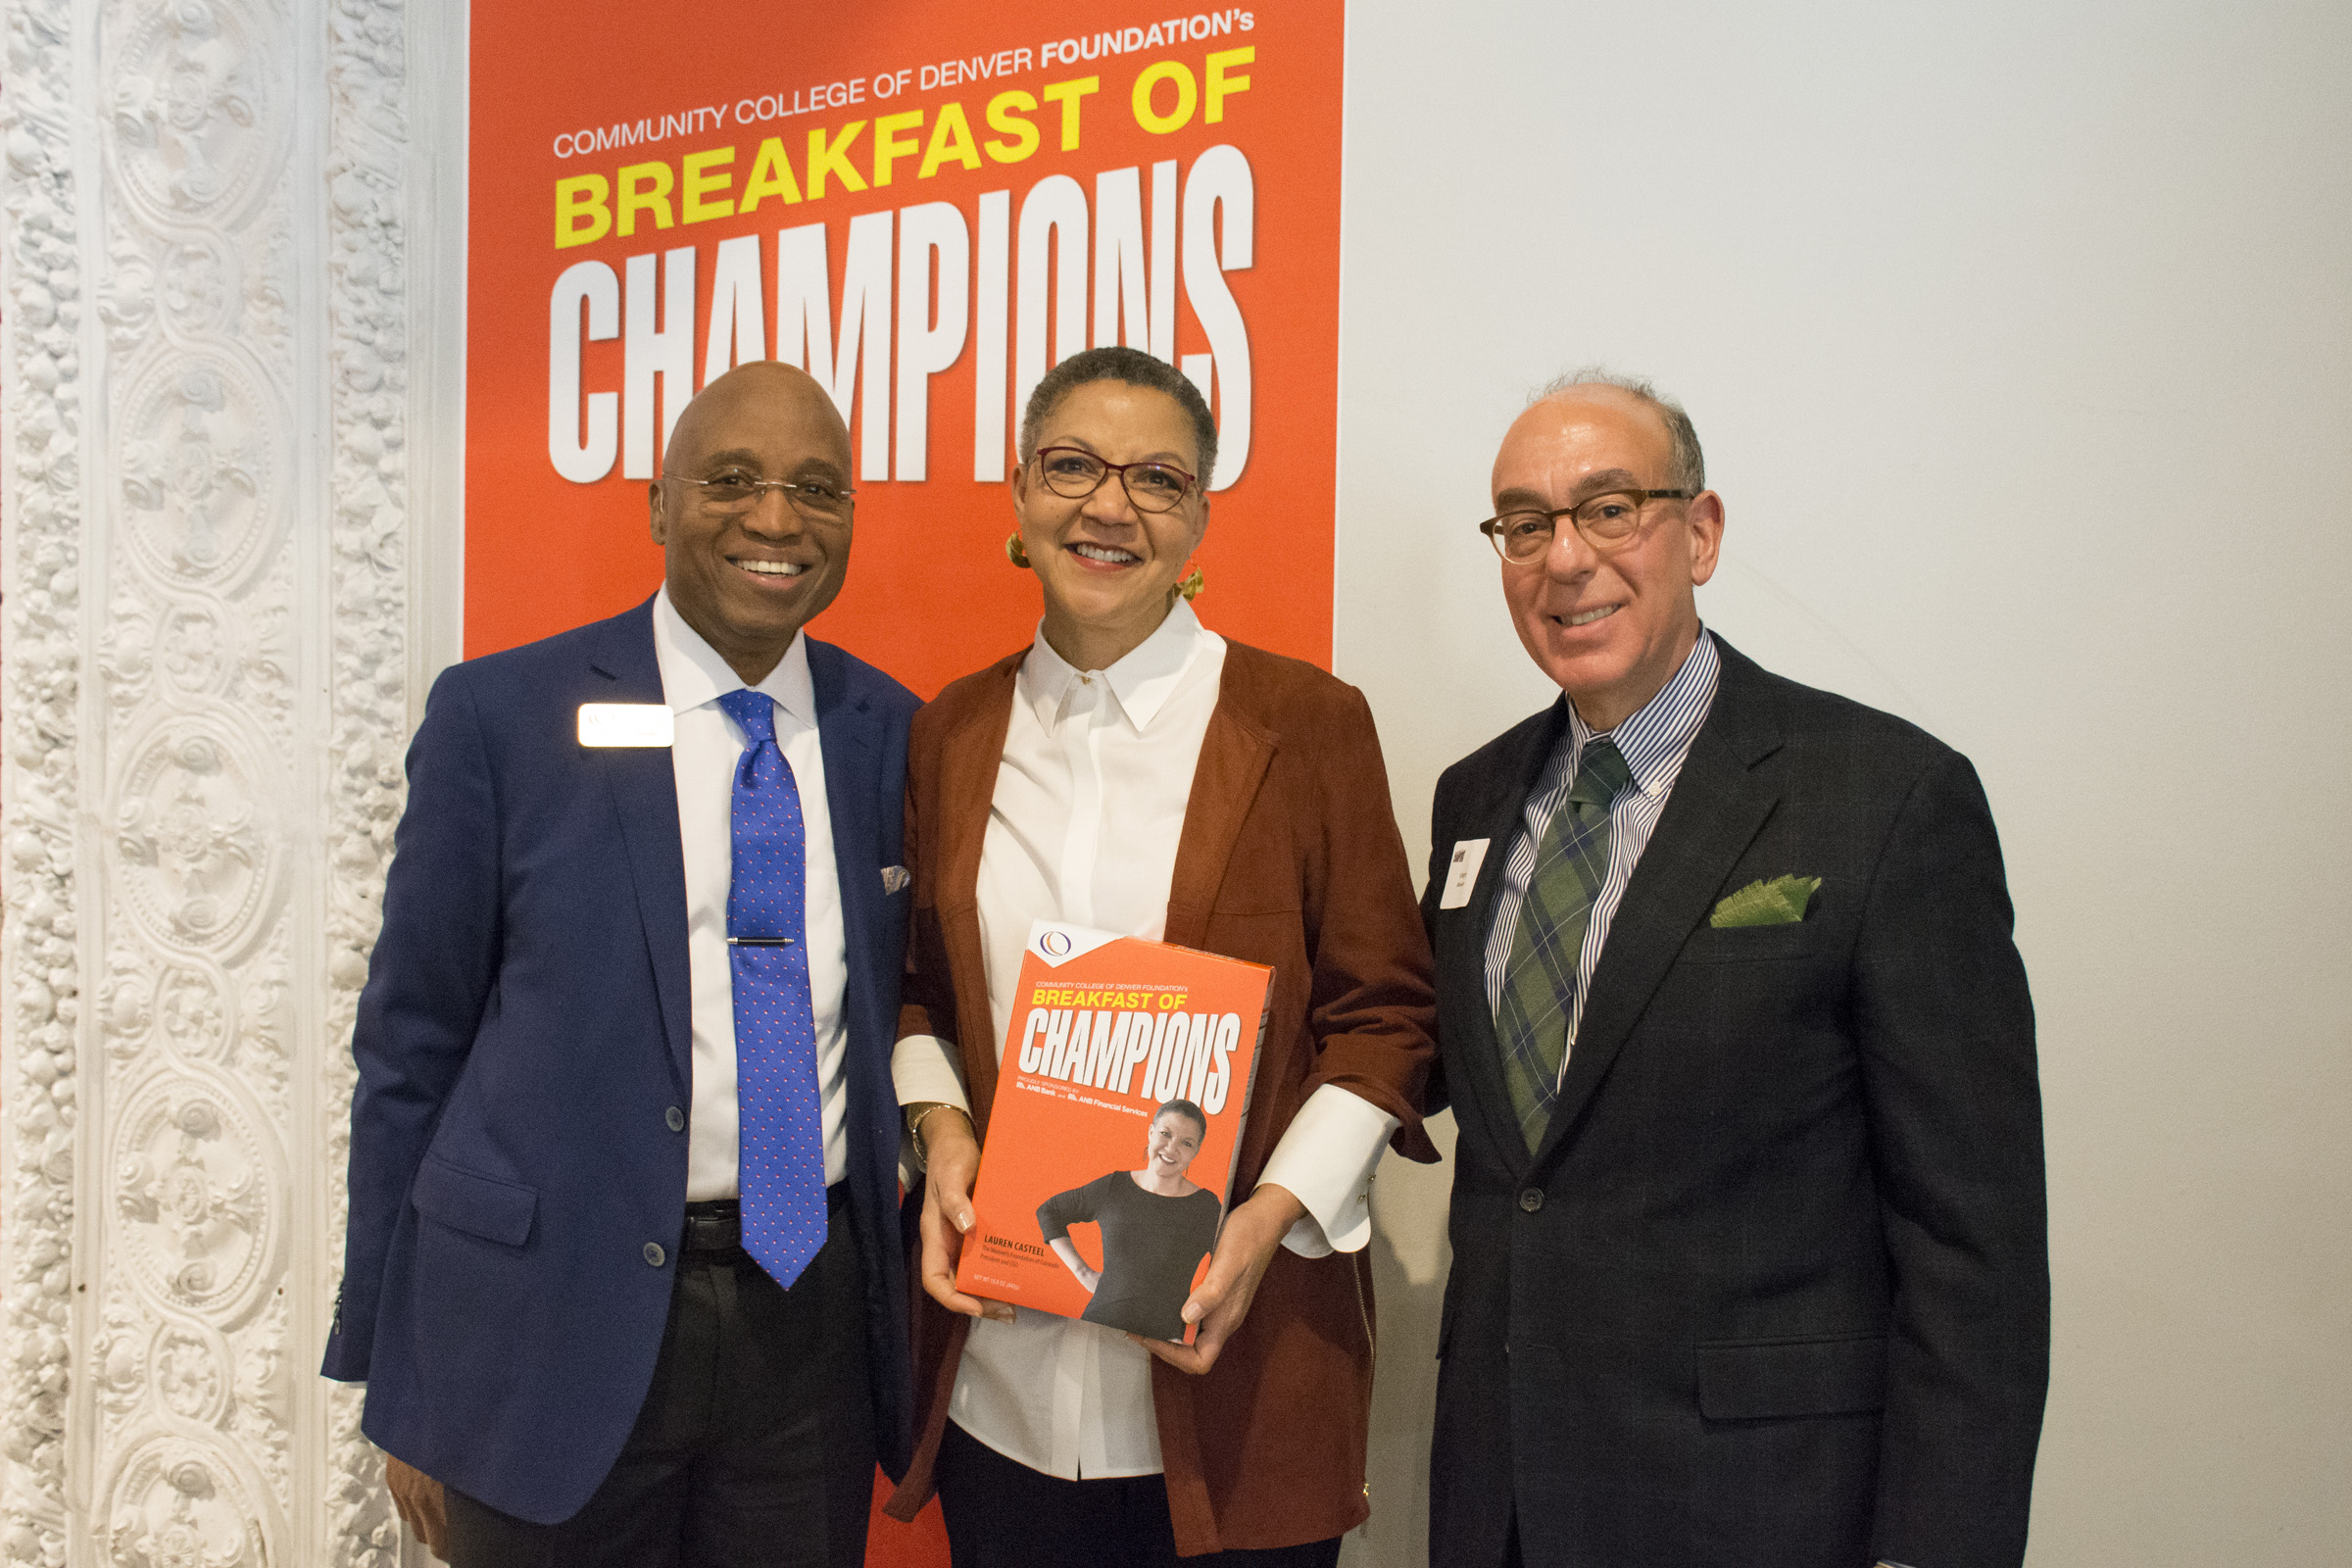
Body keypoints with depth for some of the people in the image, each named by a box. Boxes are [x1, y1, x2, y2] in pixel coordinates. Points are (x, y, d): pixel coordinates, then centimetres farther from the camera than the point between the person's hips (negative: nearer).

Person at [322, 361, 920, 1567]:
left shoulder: (893, 733, 2)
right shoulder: (500, 716, -5)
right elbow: (410, 1044, -1)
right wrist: (396, 1377, 0)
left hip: (812, 1316, 3)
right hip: (554, 1319, -2)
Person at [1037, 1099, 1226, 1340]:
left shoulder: (1210, 1209, -1)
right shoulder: (1112, 1188, 5)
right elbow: (1048, 1211, 20)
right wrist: (1083, 1272, 12)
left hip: (1162, 1338, -1)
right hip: (1098, 1325, 1)